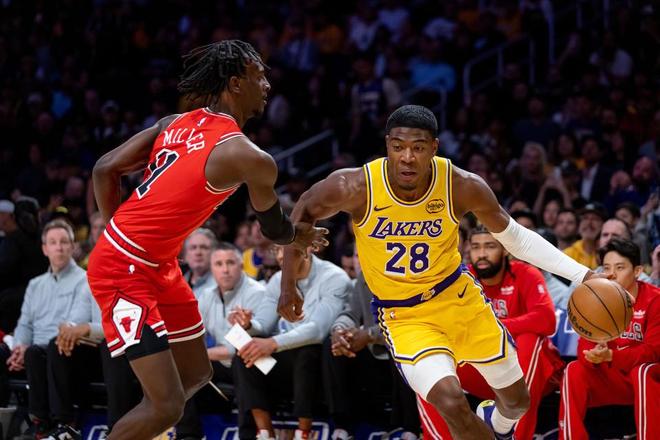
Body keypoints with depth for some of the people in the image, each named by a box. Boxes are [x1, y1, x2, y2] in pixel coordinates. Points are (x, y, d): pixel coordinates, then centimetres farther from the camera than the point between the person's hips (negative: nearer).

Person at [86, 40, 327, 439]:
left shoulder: (177, 123, 6)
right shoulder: (250, 158, -16)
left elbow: (105, 170, 7)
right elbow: (275, 230, 3)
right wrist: (303, 237, 26)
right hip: (126, 271, -10)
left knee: (197, 375, 19)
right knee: (167, 405, -13)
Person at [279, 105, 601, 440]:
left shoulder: (463, 187, -20)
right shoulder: (356, 188, -25)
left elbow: (514, 237, -5)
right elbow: (305, 211, -4)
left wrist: (581, 274, -14)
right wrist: (288, 284, -4)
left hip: (457, 295, 3)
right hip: (403, 316, -3)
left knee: (517, 399, 16)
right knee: (451, 402, -27)